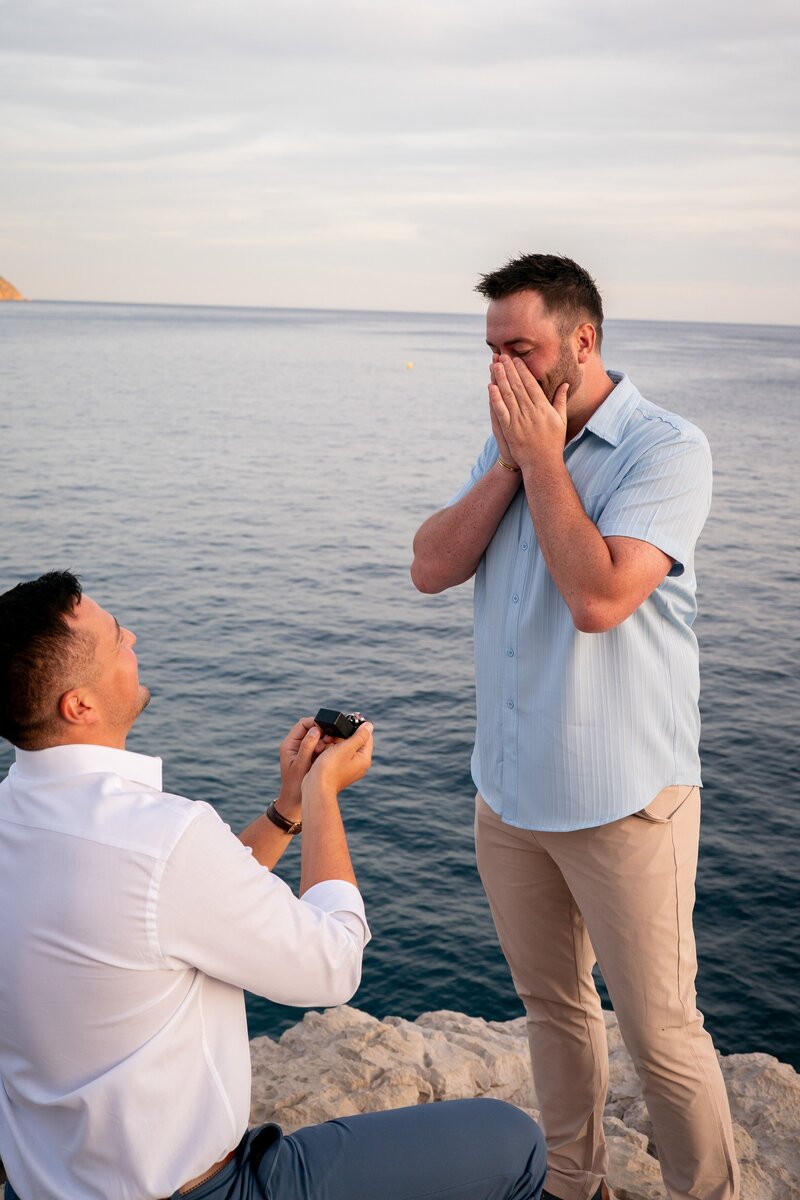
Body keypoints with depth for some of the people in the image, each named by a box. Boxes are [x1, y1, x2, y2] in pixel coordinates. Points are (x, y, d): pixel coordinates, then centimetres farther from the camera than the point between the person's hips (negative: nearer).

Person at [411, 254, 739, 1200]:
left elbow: (598, 598, -27)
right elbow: (430, 569, -2)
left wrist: (542, 459, -18)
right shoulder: (509, 444, 7)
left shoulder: (666, 448, -14)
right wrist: (508, 463, -11)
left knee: (660, 1032, 4)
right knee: (551, 1003, 20)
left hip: (620, 799, -6)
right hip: (508, 788, 7)